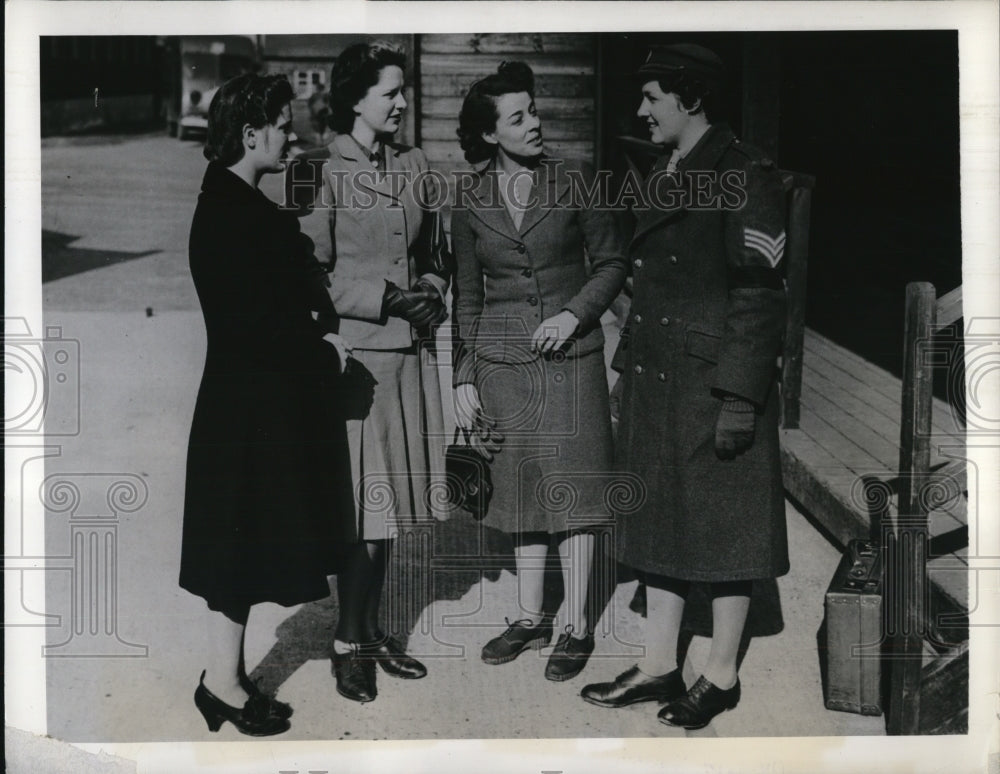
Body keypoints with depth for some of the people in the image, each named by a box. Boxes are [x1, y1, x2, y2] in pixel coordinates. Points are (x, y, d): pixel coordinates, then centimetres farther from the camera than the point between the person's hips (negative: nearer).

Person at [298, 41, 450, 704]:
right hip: (353, 352, -6)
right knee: (364, 503, -1)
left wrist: (433, 289, 1)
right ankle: (350, 642, 14)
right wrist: (388, 298, -14)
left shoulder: (414, 166, 10)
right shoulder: (326, 172, -8)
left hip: (410, 350, 6)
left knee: (394, 498, 12)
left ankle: (371, 630, 26)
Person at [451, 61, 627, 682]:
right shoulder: (471, 202, 5)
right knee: (523, 490, 8)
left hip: (571, 356, -2)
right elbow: (467, 298, 10)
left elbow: (612, 262, 4)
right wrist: (464, 379, 7)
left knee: (570, 488, -1)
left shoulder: (575, 182, 0)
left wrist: (574, 313, -12)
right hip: (504, 362, 2)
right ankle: (531, 618, 19)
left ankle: (577, 627, 8)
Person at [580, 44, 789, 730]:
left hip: (714, 380, -8)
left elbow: (760, 295, -16)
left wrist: (738, 399, -19)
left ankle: (722, 676, 17)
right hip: (655, 379, 8)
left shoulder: (746, 176, -11)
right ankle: (659, 666, 24)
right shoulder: (662, 177, 14)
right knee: (659, 519, 12)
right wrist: (633, 371, 17)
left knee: (724, 525, 3)